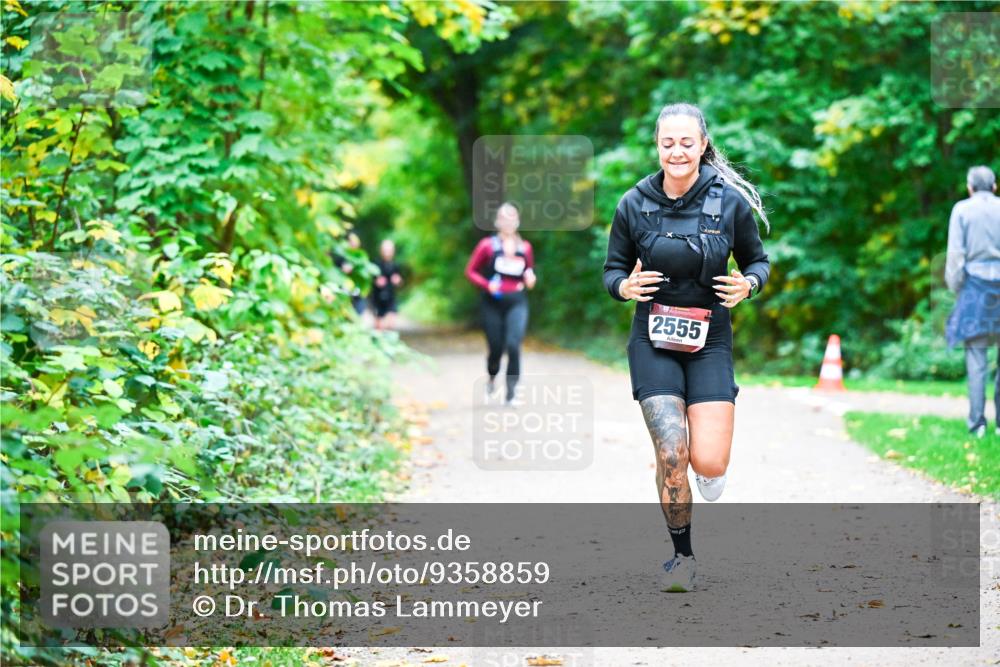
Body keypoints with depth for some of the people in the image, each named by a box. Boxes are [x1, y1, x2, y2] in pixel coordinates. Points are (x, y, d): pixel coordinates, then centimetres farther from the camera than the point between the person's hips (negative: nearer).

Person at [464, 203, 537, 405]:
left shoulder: (525, 247, 8)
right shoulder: (487, 245, -1)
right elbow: (470, 271, 3)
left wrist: (530, 280, -2)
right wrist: (487, 284, -13)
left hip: (517, 303, 1)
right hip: (493, 303, -1)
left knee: (513, 345, -17)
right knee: (496, 348, 3)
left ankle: (510, 393, -10)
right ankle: (492, 378, 38)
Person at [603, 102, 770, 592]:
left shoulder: (730, 201, -4)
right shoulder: (634, 204, -2)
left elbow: (757, 260, 8)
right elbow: (612, 270, 7)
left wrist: (747, 284, -14)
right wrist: (626, 286, -16)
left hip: (709, 341, 0)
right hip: (653, 341, 0)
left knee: (710, 465, -11)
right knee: (672, 456, -13)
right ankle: (682, 553, 10)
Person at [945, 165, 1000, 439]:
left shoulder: (962, 209, 1)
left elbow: (956, 253, -2)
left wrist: (955, 287, 6)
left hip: (975, 283, -1)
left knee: (976, 355, 0)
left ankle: (977, 421, -3)